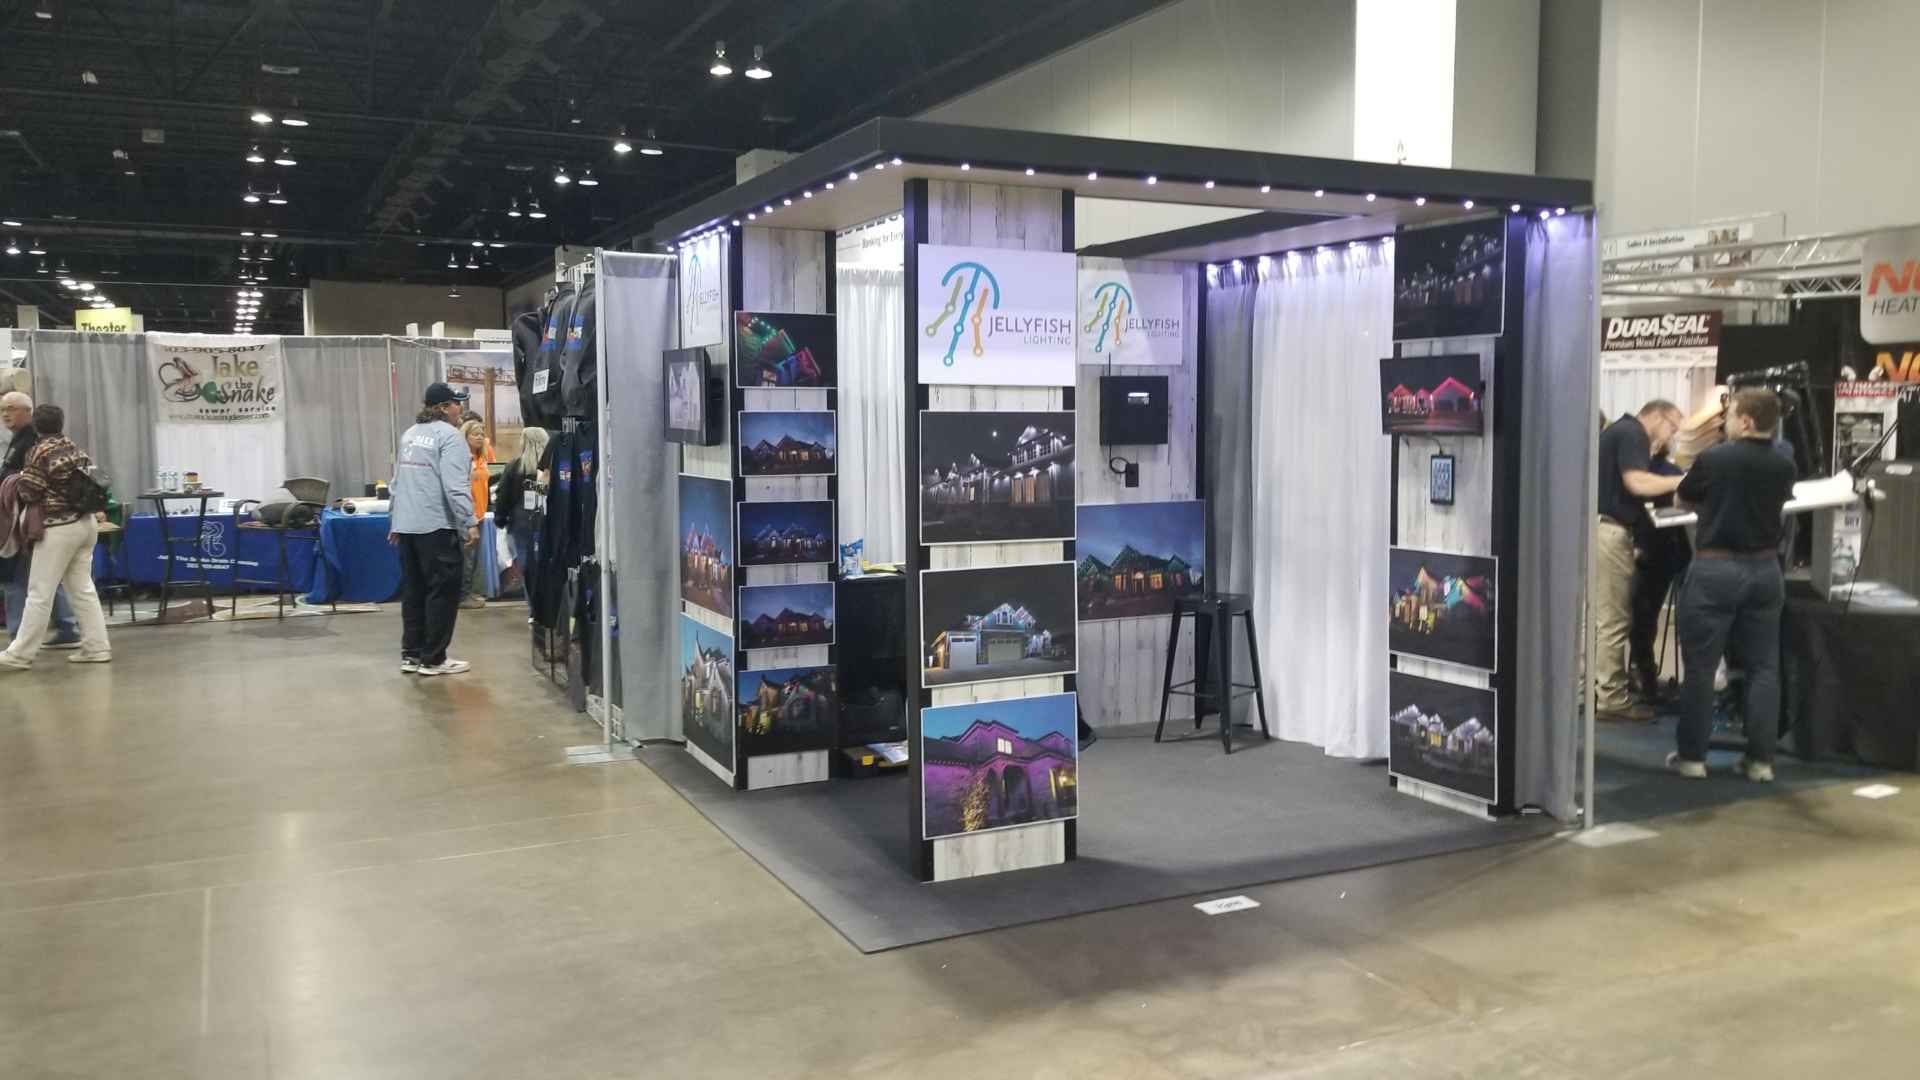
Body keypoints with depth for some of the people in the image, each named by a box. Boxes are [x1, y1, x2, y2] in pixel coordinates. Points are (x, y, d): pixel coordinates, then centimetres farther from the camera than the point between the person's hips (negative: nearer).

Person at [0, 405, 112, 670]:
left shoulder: (39, 452, -9)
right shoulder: (75, 449, 10)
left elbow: (28, 493, -9)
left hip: (59, 528, -7)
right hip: (86, 523, 7)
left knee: (40, 593, -3)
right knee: (83, 589, 10)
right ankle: (96, 646, 8)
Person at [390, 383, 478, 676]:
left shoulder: (408, 434, 16)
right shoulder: (449, 435, -9)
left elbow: (397, 481, 19)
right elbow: (455, 485, -18)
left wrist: (396, 521, 25)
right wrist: (469, 523, -17)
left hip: (407, 526, 8)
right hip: (437, 526, -8)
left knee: (413, 591, 14)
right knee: (443, 591, 0)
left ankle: (411, 654, 18)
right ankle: (433, 659, 2)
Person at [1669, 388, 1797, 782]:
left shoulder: (1713, 459, -11)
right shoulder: (1784, 466, 1)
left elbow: (1685, 497, 7)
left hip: (1715, 569, -4)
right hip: (1764, 569, 4)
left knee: (1700, 666, 3)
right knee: (1763, 667, 8)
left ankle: (1692, 756, 7)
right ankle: (1760, 759, 9)